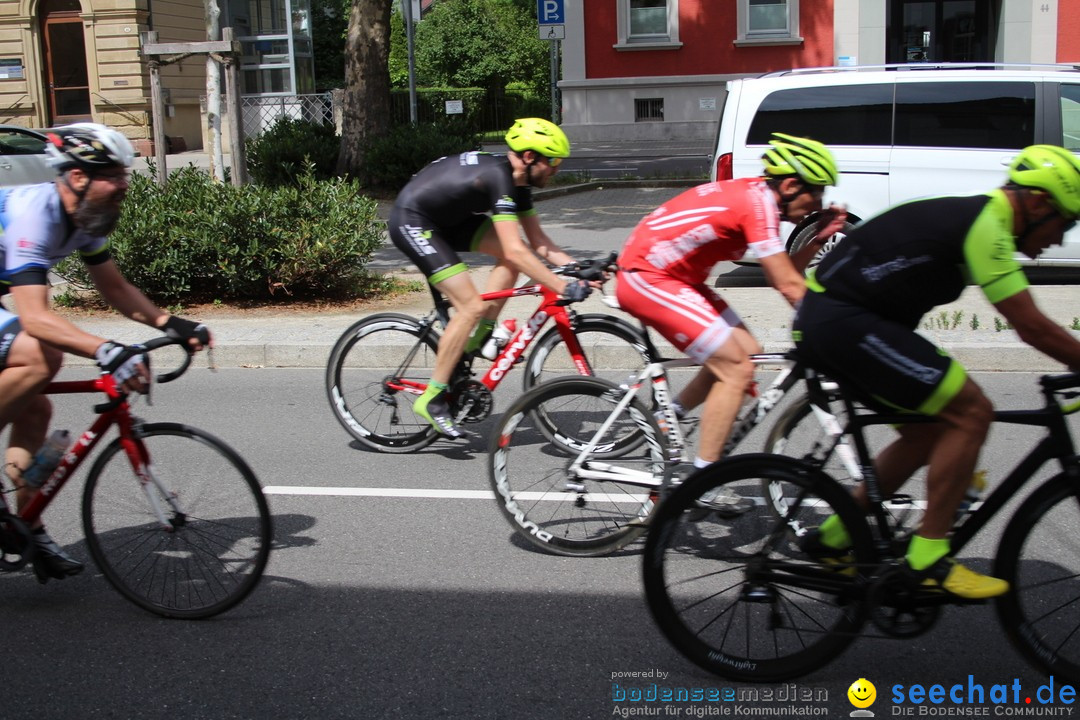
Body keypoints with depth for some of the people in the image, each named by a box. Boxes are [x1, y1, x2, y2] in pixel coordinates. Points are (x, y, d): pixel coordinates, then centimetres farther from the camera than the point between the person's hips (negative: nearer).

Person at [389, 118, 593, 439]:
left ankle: (476, 340, 5)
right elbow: (516, 251, -33)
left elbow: (538, 242, 7)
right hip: (411, 222, -10)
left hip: (445, 217, 10)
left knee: (512, 255, -1)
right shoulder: (498, 177, -26)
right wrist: (563, 287, -34)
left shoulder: (518, 179, 3)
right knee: (472, 306, -16)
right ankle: (432, 398, -8)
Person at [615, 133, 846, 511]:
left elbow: (785, 272, 11)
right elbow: (789, 287, -20)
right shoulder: (757, 203, -20)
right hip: (647, 278, -10)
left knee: (746, 350, 9)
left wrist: (819, 238, 1)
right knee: (737, 369, -10)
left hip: (672, 275, 10)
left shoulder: (753, 193, 8)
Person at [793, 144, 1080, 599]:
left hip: (827, 320, 10)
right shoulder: (986, 224, -13)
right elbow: (1031, 326, -13)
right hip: (842, 322, -10)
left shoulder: (973, 218, 18)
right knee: (971, 412, -9)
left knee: (929, 431, 15)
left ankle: (832, 539, 21)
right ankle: (928, 558, -4)